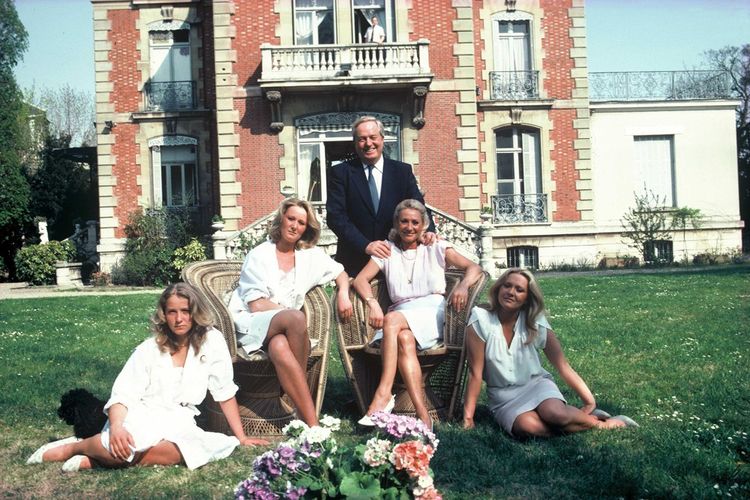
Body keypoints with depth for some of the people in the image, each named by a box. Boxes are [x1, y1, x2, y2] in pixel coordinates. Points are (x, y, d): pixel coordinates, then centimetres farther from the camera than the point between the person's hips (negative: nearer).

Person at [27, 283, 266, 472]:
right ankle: (74, 447, -5)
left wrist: (241, 437, 2)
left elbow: (225, 392, 2)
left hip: (177, 425, 1)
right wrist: (116, 427, -32)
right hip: (140, 417, -1)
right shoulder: (149, 349, -1)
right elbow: (122, 395, -11)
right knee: (127, 440, -39)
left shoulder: (212, 341, -2)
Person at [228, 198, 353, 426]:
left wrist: (343, 293, 6)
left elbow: (341, 273, 27)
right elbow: (256, 304, -4)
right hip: (250, 324, -3)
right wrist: (293, 314, -9)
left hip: (285, 328, 3)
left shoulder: (311, 256, 15)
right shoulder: (259, 255, 3)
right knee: (296, 318, -36)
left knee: (280, 347, -39)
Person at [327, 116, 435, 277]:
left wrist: (428, 230, -22)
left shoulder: (403, 171, 7)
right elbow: (336, 216, -8)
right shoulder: (340, 173, 1)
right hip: (354, 262, -1)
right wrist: (365, 245, -21)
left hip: (396, 258, 2)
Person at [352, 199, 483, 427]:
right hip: (400, 316, 2)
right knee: (405, 339, -35)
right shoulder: (387, 250, 18)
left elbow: (474, 268, 3)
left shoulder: (436, 248, 14)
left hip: (432, 309, -2)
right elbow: (360, 279, 5)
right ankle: (422, 414, -43)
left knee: (392, 320, -33)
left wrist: (463, 285, -21)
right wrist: (373, 304, -16)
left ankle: (383, 394, -39)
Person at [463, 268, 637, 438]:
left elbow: (564, 367, -6)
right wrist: (468, 418, -12)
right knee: (528, 426, -33)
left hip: (536, 384, 1)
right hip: (504, 397, 0)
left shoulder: (536, 324, -7)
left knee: (555, 413, -34)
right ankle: (597, 423, -12)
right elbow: (475, 373, -12)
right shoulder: (481, 320, -14)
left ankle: (593, 419, -2)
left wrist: (590, 402, -11)